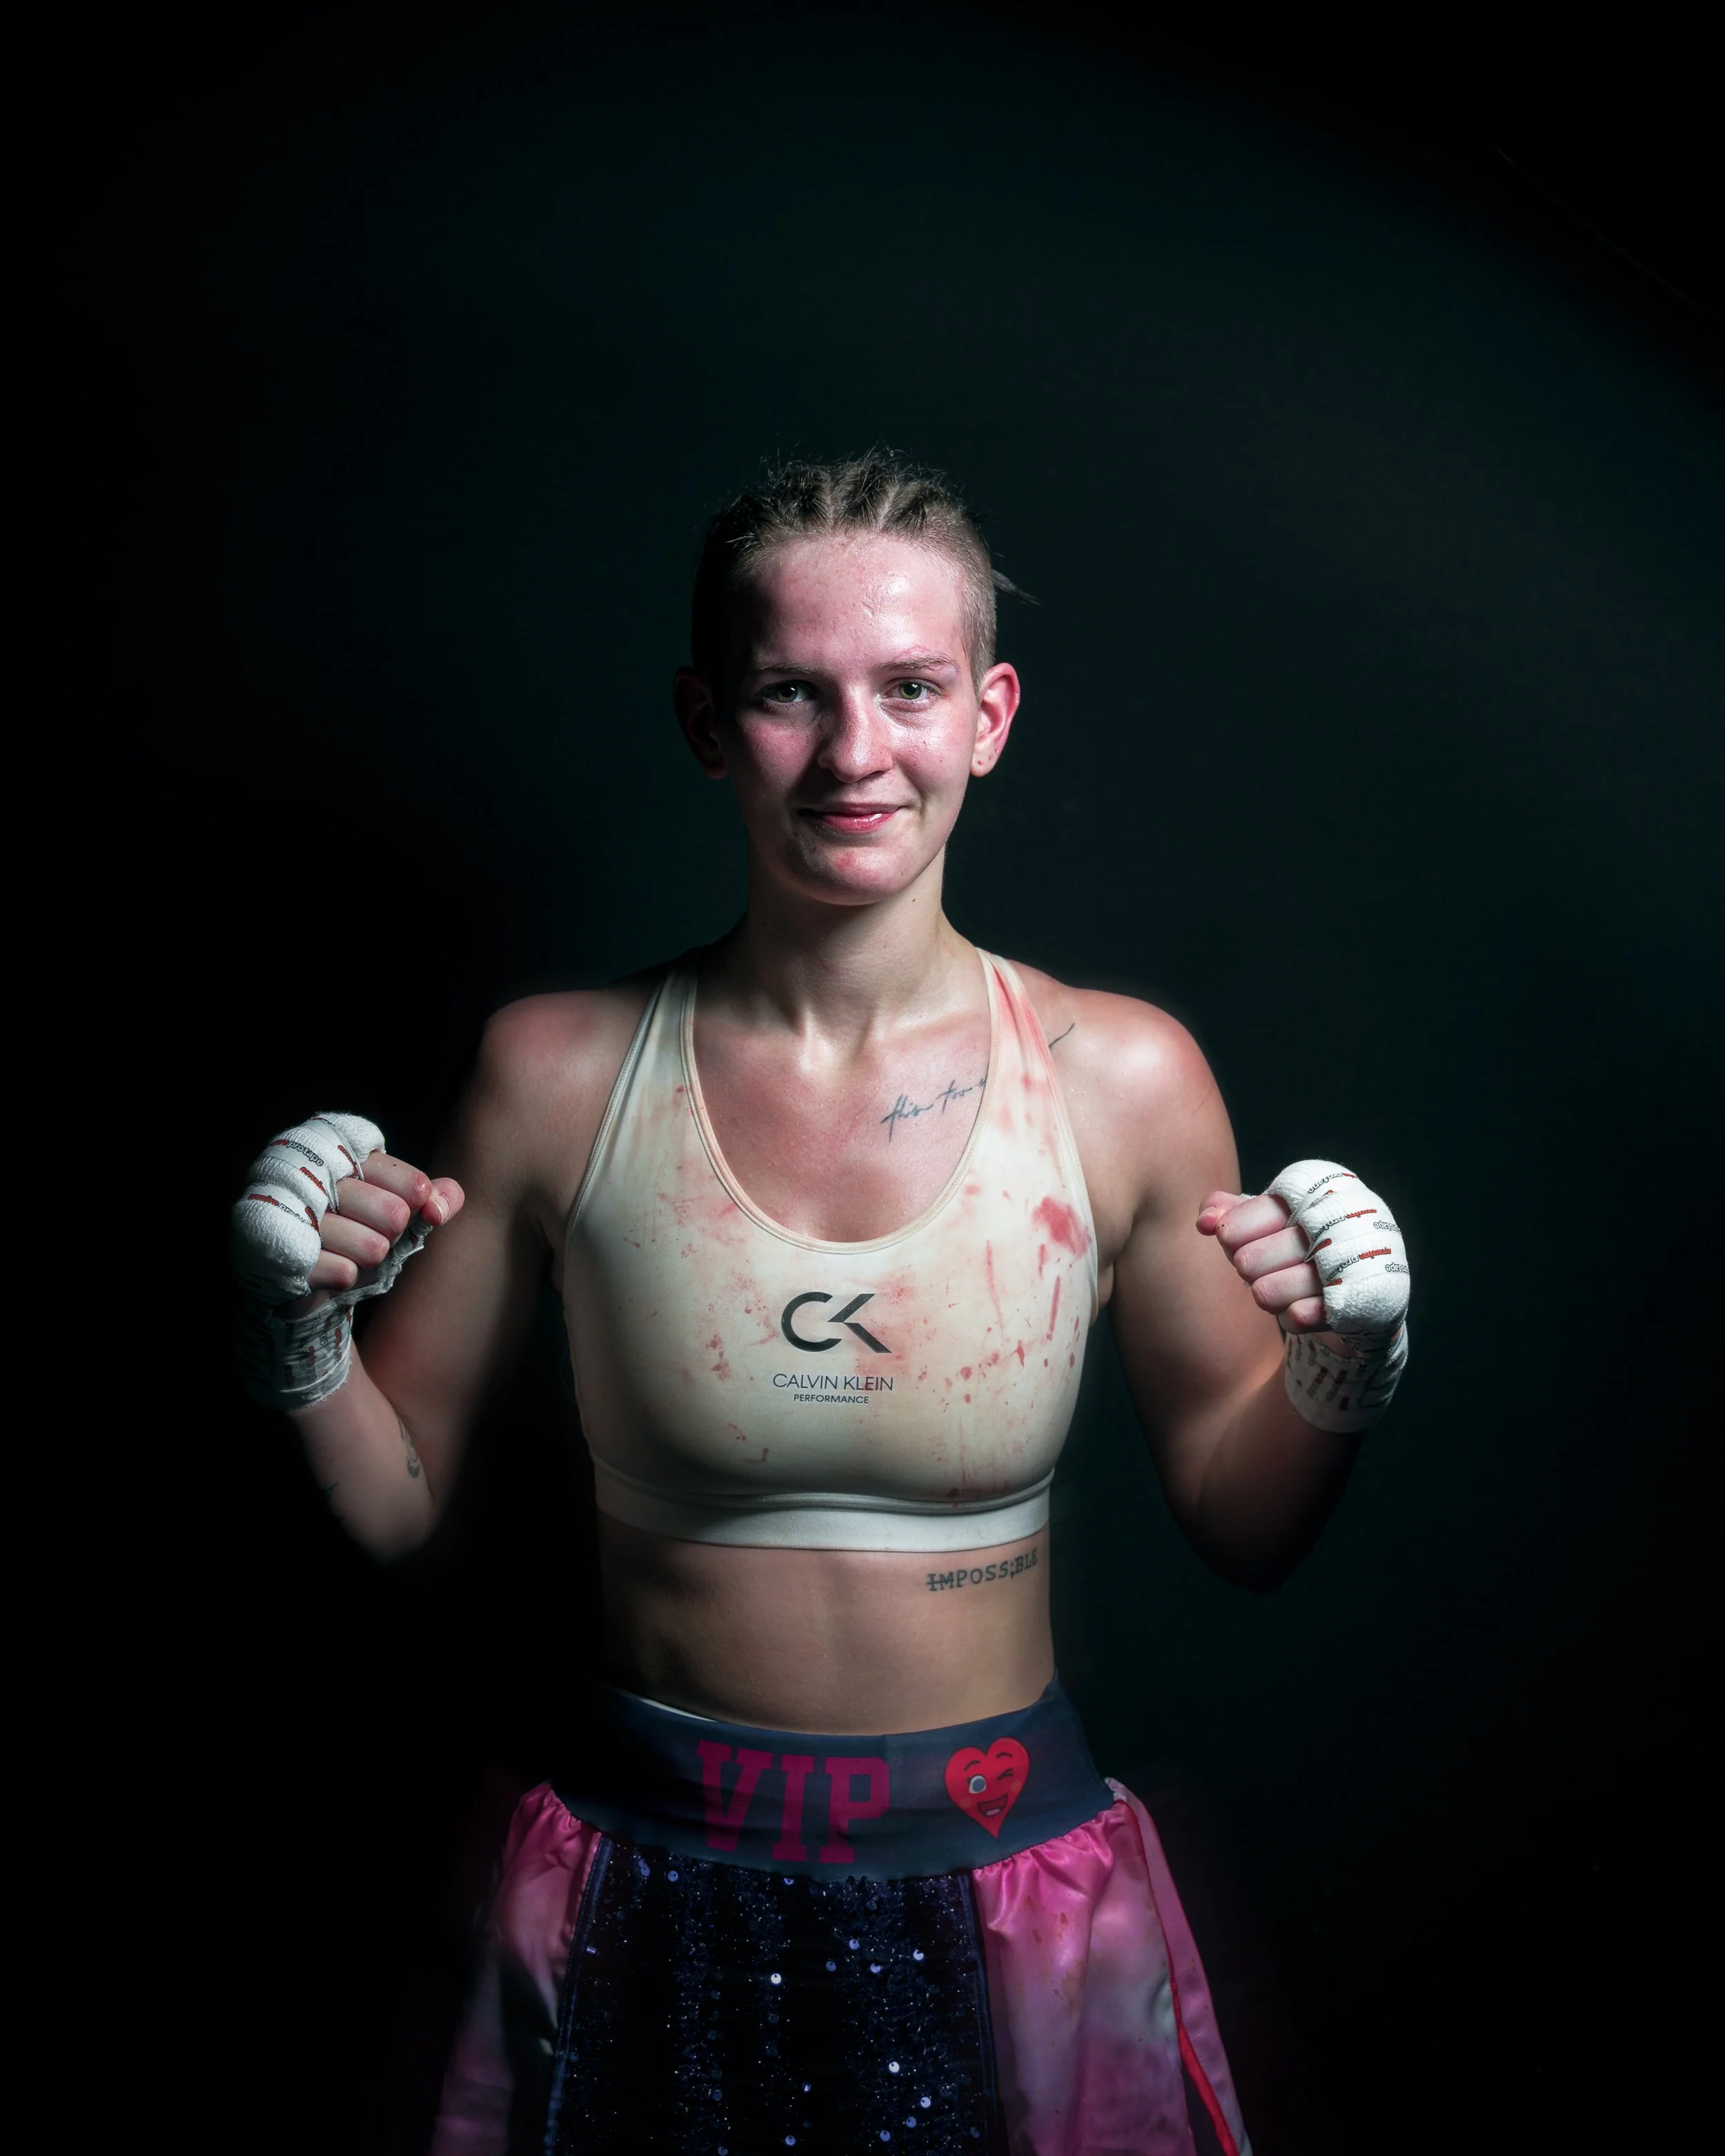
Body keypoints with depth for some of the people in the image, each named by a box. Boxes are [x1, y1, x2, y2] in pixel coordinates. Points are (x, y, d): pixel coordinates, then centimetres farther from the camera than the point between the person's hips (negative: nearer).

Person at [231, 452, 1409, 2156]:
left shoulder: (1123, 1080, -11)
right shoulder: (559, 1075, -11)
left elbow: (1244, 1528, 1)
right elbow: (394, 1506, 0)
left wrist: (1341, 1376, -18)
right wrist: (298, 1339, -19)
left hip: (1009, 1890, 1)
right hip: (652, 1899, 0)